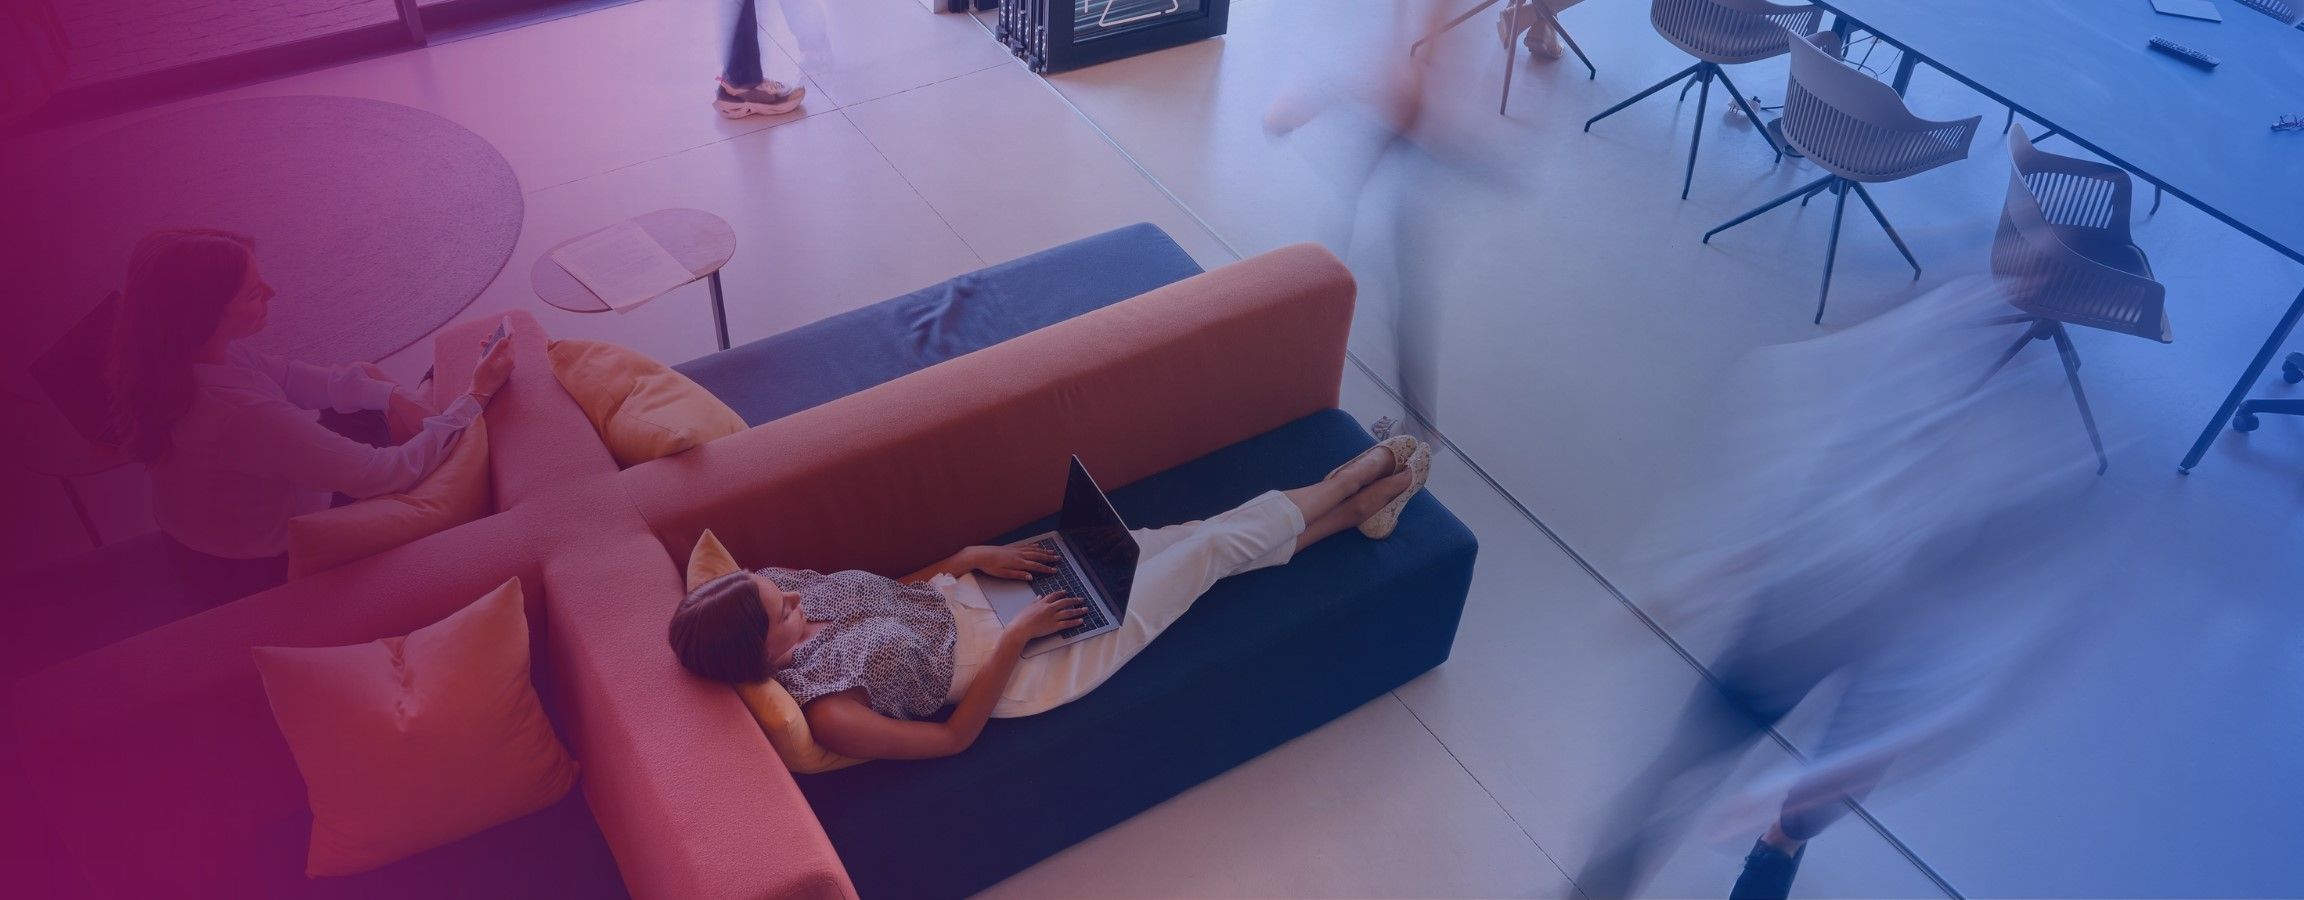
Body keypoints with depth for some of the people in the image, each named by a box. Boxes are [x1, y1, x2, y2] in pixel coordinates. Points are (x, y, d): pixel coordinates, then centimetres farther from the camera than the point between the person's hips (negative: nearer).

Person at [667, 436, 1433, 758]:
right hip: (1018, 668, -6)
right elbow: (953, 737, -19)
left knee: (1201, 536, 8)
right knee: (1219, 547, 0)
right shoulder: (828, 714, -29)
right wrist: (1018, 636, -22)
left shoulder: (784, 591, -9)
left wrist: (971, 557, -6)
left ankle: (1357, 502, 29)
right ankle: (1358, 489, 25)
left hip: (966, 596, 7)